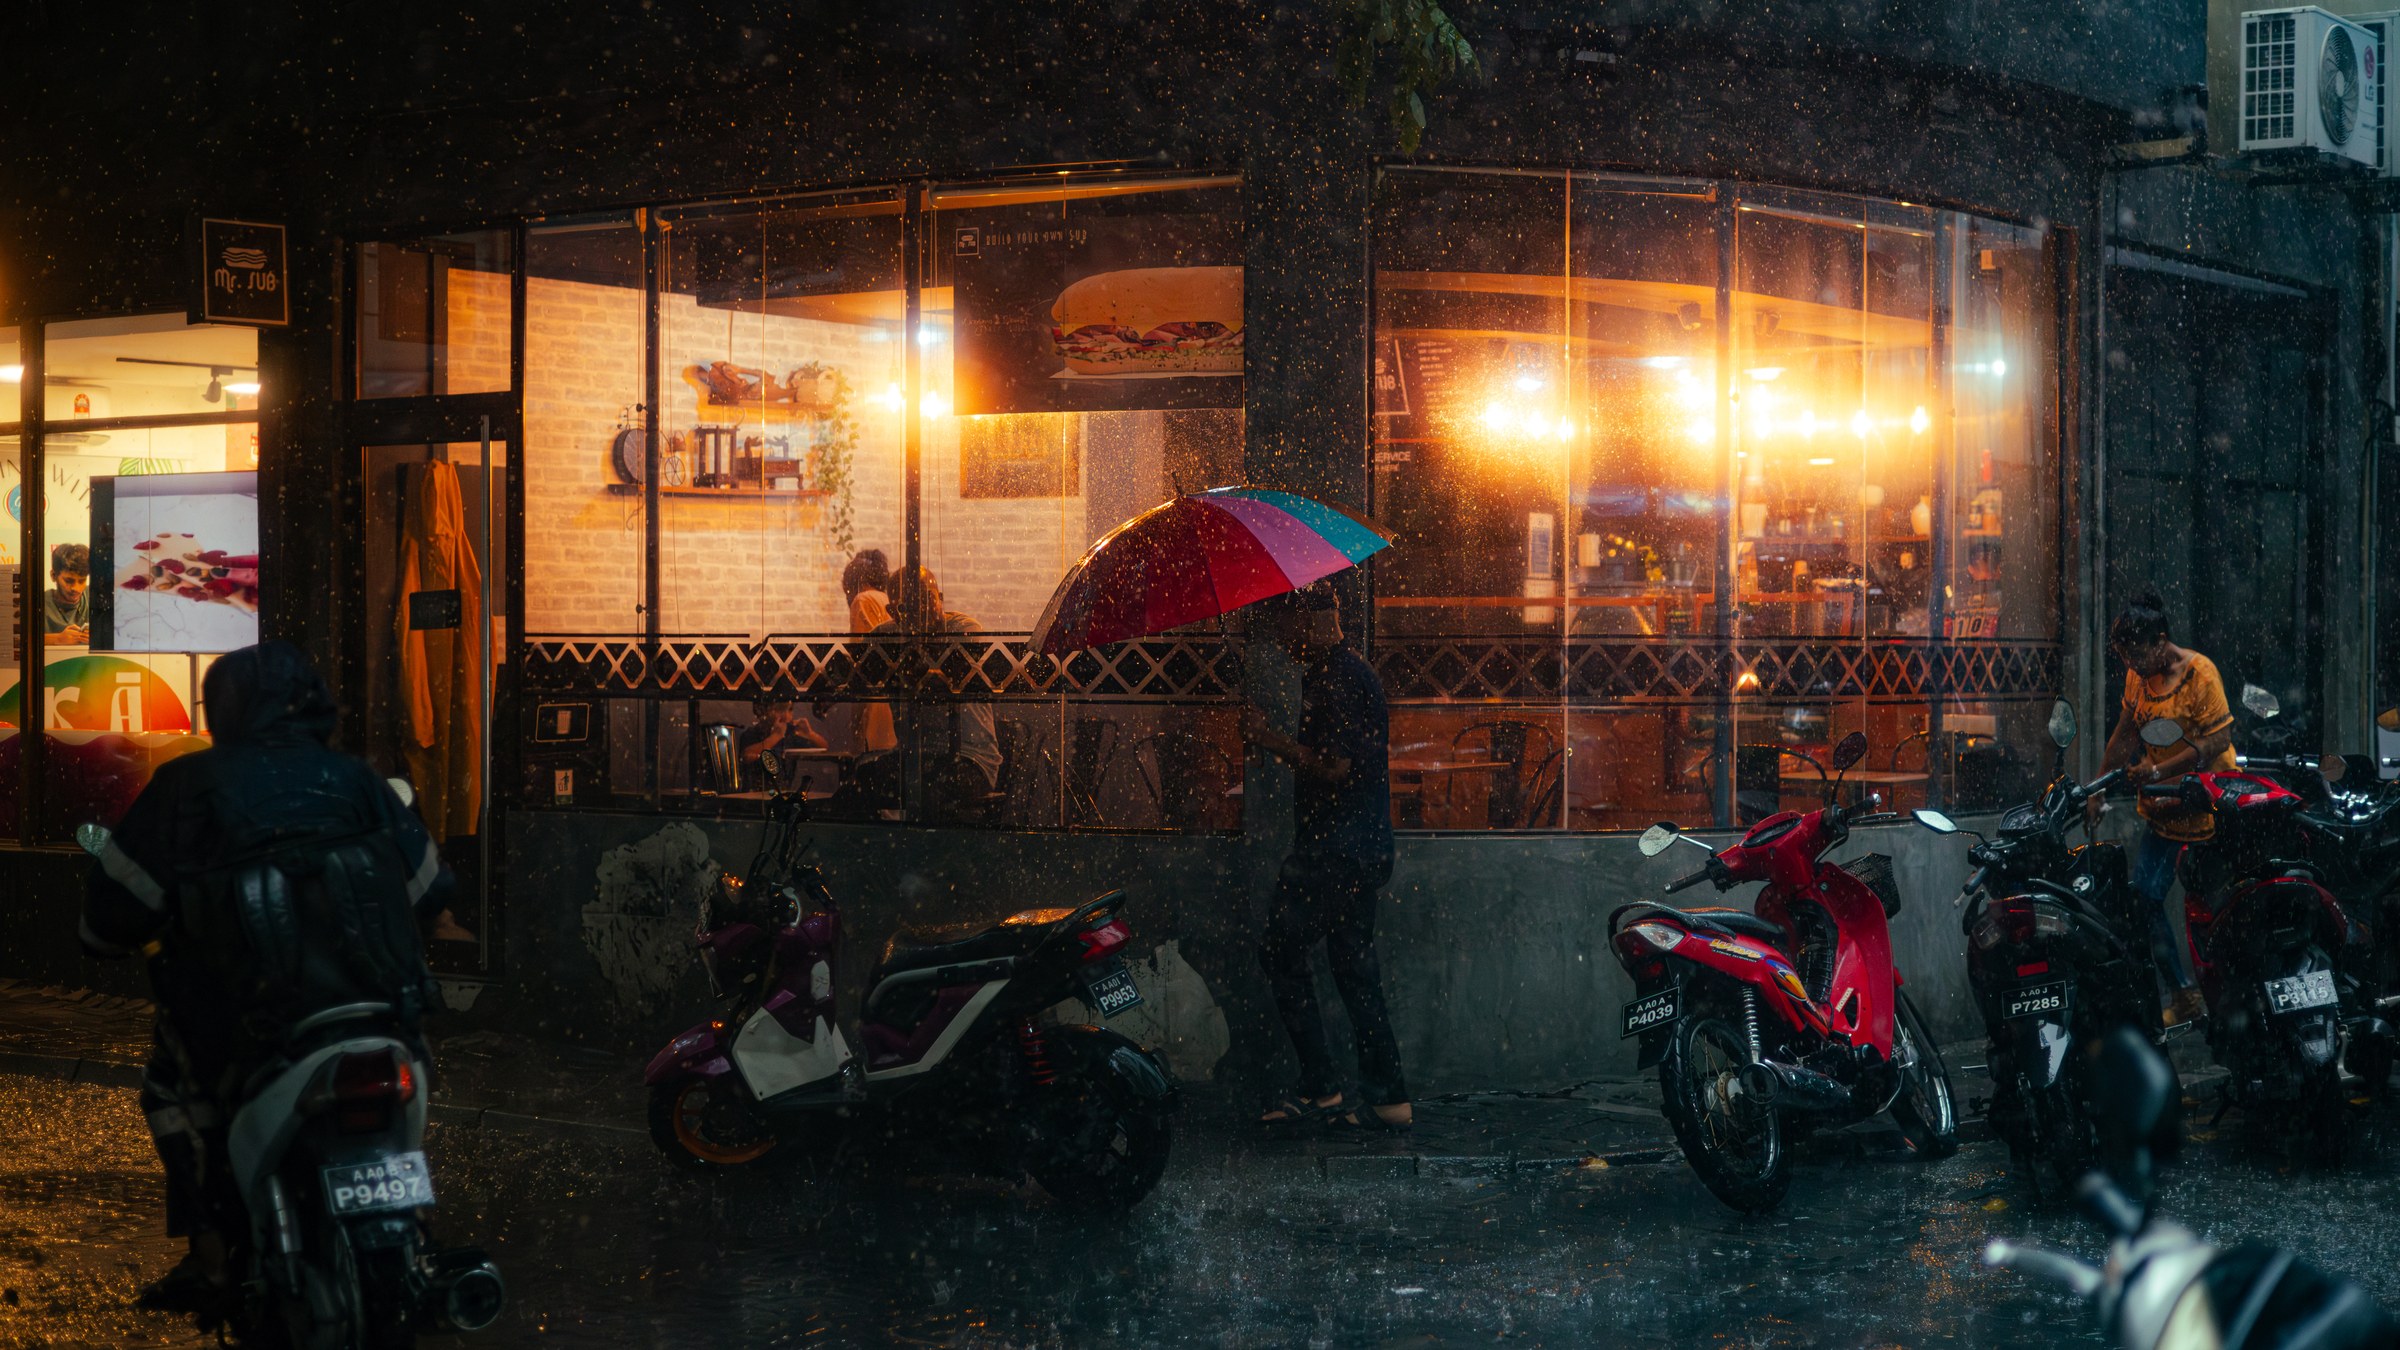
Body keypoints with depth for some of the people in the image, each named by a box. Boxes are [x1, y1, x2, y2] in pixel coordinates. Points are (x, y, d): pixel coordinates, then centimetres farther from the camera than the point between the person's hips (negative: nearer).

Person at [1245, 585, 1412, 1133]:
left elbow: (1337, 768, -21)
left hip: (1337, 849, -10)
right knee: (1354, 965, 11)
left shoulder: (1332, 679, -16)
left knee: (1282, 952, -4)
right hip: (1365, 846, 10)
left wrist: (1272, 740, -13)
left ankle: (1320, 1087, -4)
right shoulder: (1354, 671, 17)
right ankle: (1388, 1098, 11)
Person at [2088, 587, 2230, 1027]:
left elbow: (2219, 738, -19)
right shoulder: (2138, 676, 7)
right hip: (2162, 809, 7)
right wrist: (2098, 791, 10)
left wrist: (2158, 769, -23)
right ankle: (2184, 994, 6)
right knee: (2144, 896, -1)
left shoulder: (2198, 672, -14)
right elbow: (2124, 737, 14)